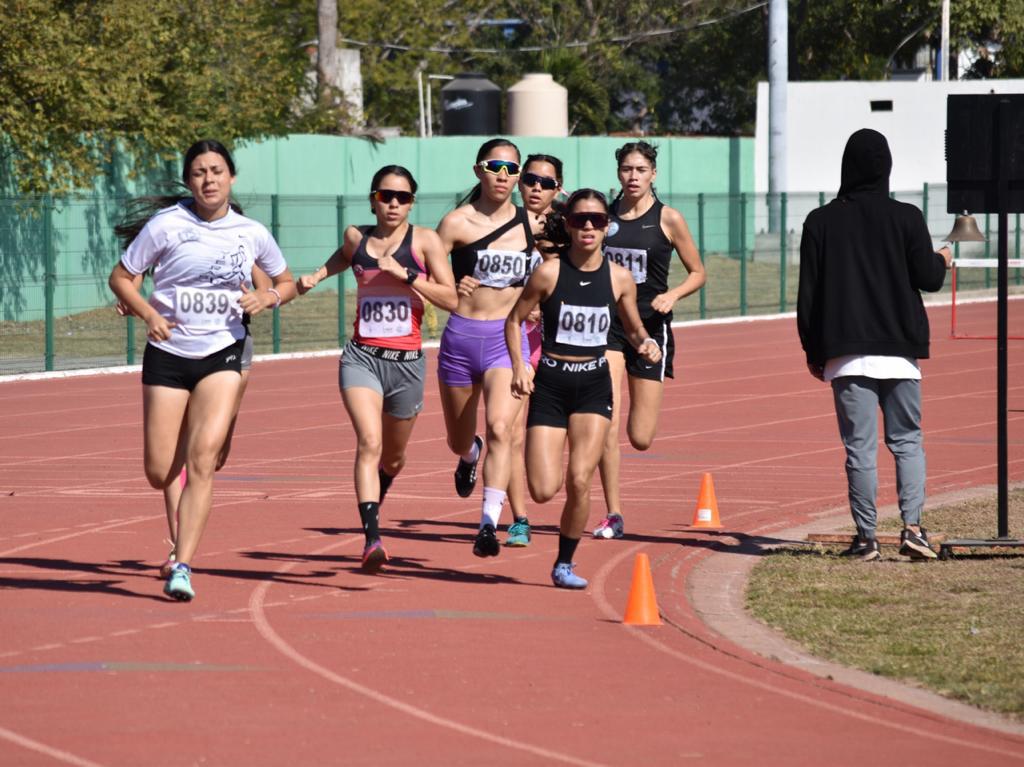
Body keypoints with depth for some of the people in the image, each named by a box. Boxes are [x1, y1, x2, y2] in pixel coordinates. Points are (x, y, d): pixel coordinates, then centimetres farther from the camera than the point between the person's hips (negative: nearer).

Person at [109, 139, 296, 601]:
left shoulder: (252, 233, 0)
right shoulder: (166, 226, -7)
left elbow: (286, 283, 16)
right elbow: (120, 277, 0)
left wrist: (269, 297, -7)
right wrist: (148, 313, -17)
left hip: (222, 355, 0)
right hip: (168, 354, 0)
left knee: (202, 459, -19)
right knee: (159, 473, 0)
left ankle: (182, 568, -19)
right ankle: (180, 534, 37)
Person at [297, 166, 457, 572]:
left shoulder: (425, 240, -1)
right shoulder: (357, 237, 8)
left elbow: (450, 298, -7)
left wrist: (406, 275, -16)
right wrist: (317, 275, 16)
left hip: (407, 360, 0)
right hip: (361, 356, 0)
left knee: (393, 458, 16)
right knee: (369, 442, -22)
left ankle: (373, 510, 50)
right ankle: (372, 538, -31)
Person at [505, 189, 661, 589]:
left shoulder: (619, 278, -2)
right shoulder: (549, 272, -9)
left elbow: (634, 331, 12)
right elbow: (514, 320, 2)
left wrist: (646, 344, -10)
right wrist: (518, 366, -10)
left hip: (594, 384, 1)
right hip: (550, 385, -1)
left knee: (579, 481, -12)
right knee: (543, 491, -9)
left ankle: (565, 563, 8)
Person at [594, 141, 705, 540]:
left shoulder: (668, 219, -3)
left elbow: (697, 273, 3)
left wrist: (672, 295, -14)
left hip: (651, 326, -2)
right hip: (607, 325, 2)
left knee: (640, 437, 0)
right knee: (607, 426, -12)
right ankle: (613, 516, -4)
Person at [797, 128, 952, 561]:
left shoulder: (821, 222, 4)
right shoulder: (906, 218, 0)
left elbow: (808, 293, 4)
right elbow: (928, 278, 1)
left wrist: (813, 351, 12)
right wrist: (942, 261, 25)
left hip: (847, 354, 0)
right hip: (900, 351, 0)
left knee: (860, 446, 0)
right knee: (907, 440, 9)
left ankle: (866, 537, -2)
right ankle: (912, 525, -6)